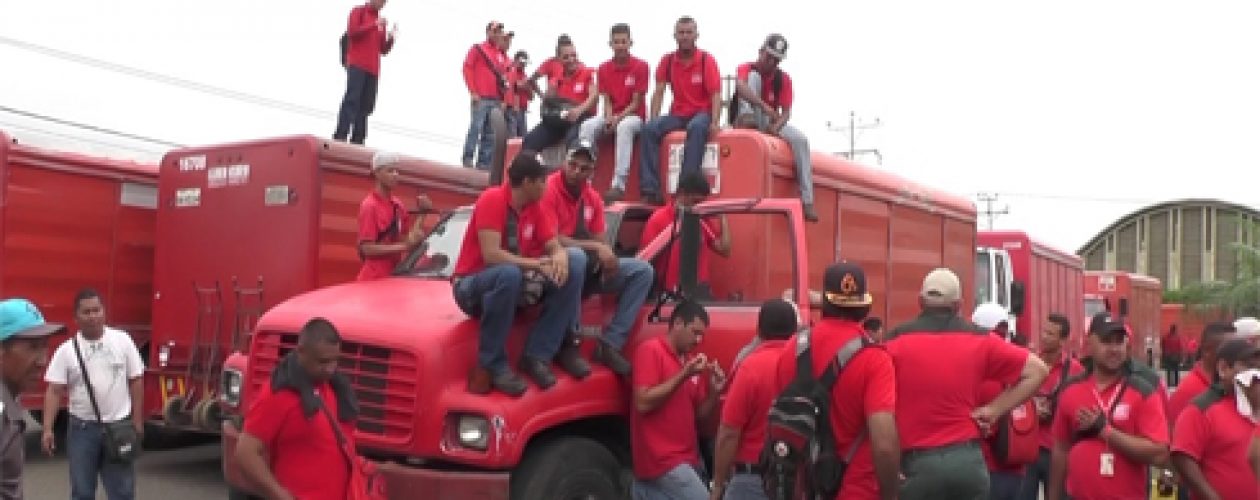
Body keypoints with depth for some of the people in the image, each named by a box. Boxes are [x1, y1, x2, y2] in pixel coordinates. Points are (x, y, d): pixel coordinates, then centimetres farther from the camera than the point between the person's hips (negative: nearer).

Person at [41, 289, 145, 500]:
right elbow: (54, 391, -4)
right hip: (82, 428, 0)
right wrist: (48, 429, -11)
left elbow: (136, 381, 2)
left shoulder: (122, 340, -1)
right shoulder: (66, 350, -2)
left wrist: (137, 421, 0)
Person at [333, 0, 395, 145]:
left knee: (366, 106, -2)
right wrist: (374, 25, -13)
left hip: (373, 69, 6)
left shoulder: (380, 21, 23)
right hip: (357, 65, -6)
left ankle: (357, 140, -4)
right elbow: (352, 32, -8)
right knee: (351, 100, -16)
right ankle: (340, 137, -21)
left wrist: (391, 36, 2)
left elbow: (383, 49, 19)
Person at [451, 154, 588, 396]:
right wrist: (537, 263, -27)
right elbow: (491, 255, -28)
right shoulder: (492, 199, -19)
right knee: (509, 273, -40)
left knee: (575, 260, -9)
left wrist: (560, 256, -21)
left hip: (516, 284, 7)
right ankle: (493, 365, -25)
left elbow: (554, 245, 3)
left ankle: (537, 356, -14)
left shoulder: (534, 207, 3)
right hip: (472, 286, -7)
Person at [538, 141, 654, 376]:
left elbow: (600, 242, 10)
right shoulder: (549, 189, -14)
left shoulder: (593, 198, 8)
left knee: (642, 270, -3)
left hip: (587, 269, 8)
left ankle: (610, 343, -11)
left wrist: (607, 255, -15)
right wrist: (594, 247, -23)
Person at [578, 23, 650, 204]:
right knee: (587, 126, -25)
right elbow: (607, 101, 4)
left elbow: (637, 102, -9)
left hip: (633, 116, -4)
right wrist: (608, 118, -16)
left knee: (624, 127, -39)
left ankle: (619, 184, -44)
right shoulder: (604, 69, 5)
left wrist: (618, 118, -21)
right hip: (612, 116, 4)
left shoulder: (641, 66, -7)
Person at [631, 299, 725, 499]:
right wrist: (684, 375, -18)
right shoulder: (650, 350, -8)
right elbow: (643, 403, -18)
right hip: (663, 461, -8)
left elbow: (698, 414, 18)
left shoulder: (691, 362, 14)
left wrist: (714, 391, -1)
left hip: (683, 460, 8)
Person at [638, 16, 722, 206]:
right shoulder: (667, 61, 6)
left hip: (702, 113, -3)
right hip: (677, 114, 3)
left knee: (697, 128, -39)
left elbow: (716, 95, -9)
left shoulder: (707, 60, -3)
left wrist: (715, 122, -24)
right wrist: (654, 119, -11)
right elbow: (659, 92, 4)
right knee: (648, 129, -23)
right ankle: (650, 189, -29)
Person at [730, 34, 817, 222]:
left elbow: (786, 112, -6)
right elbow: (741, 87, -35)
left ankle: (807, 201, -28)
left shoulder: (783, 79, -1)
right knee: (753, 76, -21)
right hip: (747, 122, -3)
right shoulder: (746, 69, -10)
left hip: (770, 124, 3)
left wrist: (776, 127, -29)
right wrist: (764, 106, -48)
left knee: (800, 139, -26)